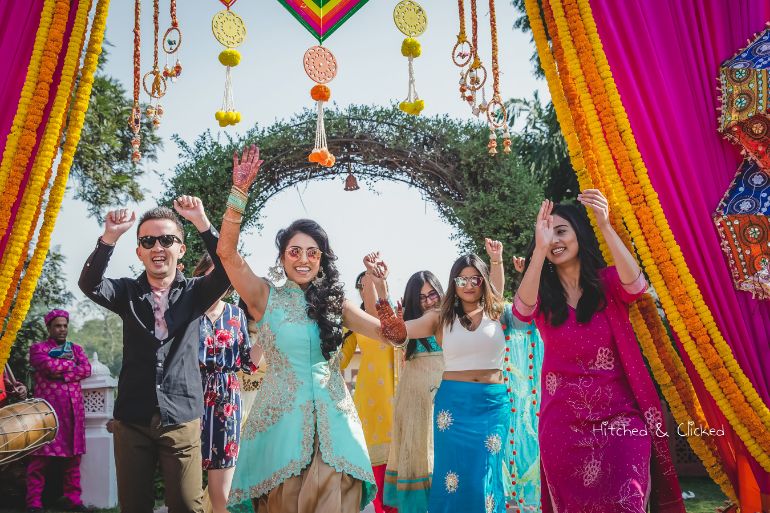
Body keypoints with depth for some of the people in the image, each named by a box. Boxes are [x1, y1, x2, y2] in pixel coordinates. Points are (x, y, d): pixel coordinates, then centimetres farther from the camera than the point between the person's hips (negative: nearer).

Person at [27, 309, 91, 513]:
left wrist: (60, 374, -9)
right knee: (41, 455, -6)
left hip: (73, 408, 4)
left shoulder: (76, 348, 19)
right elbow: (49, 365, -13)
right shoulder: (37, 348, 8)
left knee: (73, 455, 4)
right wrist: (71, 363, 0)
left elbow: (86, 369, 1)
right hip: (46, 407, -4)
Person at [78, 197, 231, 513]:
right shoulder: (128, 292, 5)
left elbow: (228, 271, -15)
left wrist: (201, 221, -24)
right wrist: (110, 236, -28)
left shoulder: (194, 293, 3)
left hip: (181, 419, -1)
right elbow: (89, 284, -14)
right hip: (132, 419, 2)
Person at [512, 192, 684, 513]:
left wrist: (605, 226, -33)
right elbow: (522, 310, -20)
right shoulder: (542, 293, 3)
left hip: (618, 413, -1)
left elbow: (636, 285, -22)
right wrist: (539, 248, -31)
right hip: (563, 418, 2)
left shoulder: (608, 281, 1)